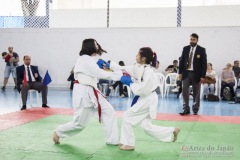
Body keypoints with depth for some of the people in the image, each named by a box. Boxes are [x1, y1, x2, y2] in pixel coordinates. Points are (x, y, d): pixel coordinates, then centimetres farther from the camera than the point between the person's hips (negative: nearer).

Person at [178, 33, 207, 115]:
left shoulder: (201, 50, -2)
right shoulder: (185, 48, 8)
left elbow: (204, 64, -4)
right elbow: (182, 61, 10)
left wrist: (203, 76, -9)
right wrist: (180, 72, 2)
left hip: (196, 74, -2)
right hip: (186, 73, 2)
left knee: (196, 93, 5)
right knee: (184, 90, -5)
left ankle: (195, 110, 15)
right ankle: (186, 109, 2)